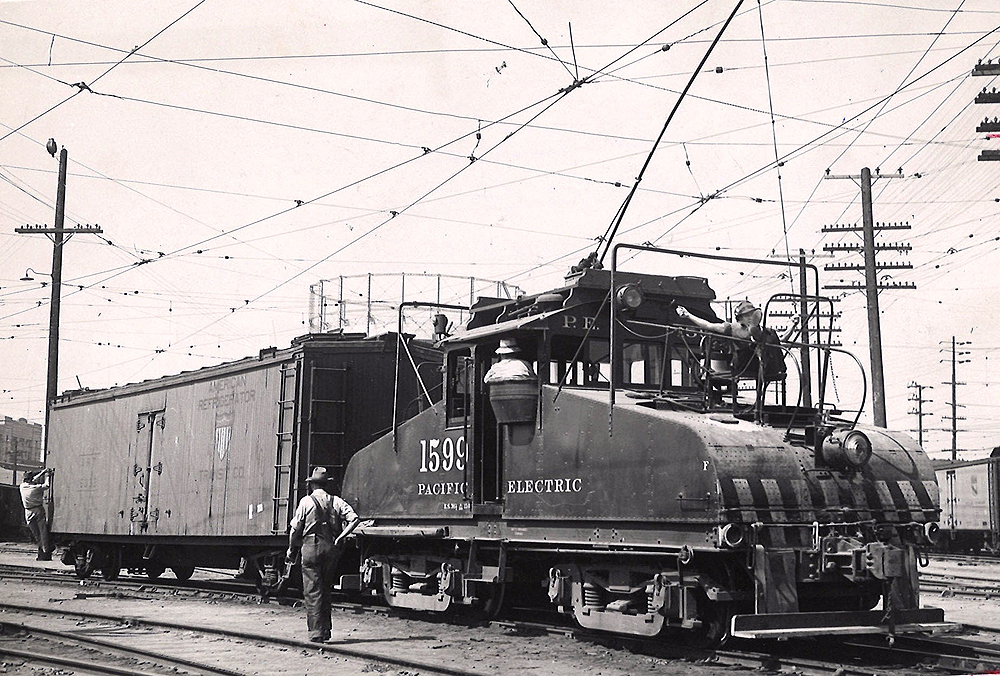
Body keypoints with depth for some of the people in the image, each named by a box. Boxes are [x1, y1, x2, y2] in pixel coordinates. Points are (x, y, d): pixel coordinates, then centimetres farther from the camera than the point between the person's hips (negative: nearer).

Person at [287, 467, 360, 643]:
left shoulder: (306, 501, -1)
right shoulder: (336, 501, 8)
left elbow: (295, 529, -1)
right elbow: (354, 519, -3)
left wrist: (291, 549, 12)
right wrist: (340, 538, 1)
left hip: (311, 546, -4)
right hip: (331, 549, 4)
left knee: (312, 592, 0)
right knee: (326, 590, 17)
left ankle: (316, 633, -5)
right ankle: (326, 630, 19)